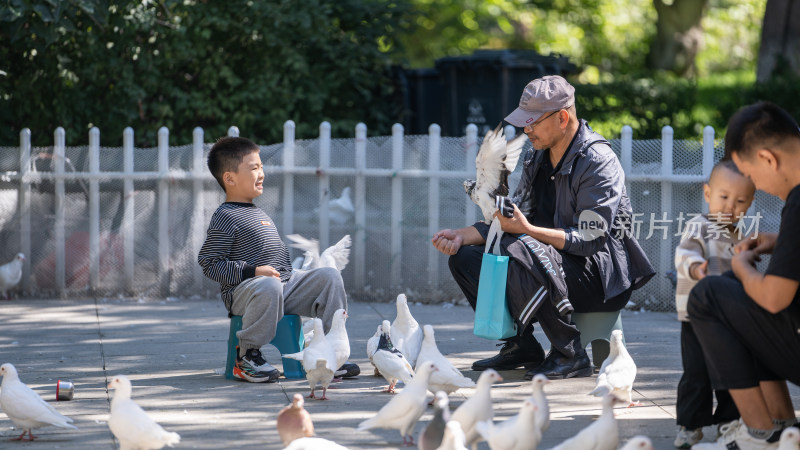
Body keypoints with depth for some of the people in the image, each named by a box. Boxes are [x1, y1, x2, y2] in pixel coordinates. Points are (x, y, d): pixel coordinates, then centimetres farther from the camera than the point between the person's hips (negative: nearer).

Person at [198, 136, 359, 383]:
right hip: (244, 290, -9)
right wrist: (251, 271, -22)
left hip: (286, 283, 9)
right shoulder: (226, 217, -8)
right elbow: (209, 263, -14)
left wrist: (290, 276, 16)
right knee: (268, 286, -42)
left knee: (330, 276, -3)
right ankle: (247, 356, -25)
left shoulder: (259, 214, 23)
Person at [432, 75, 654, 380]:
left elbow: (590, 240, -24)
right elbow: (514, 217, 10)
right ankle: (520, 345, 1)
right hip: (549, 257, 9)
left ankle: (570, 355, -24)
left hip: (598, 273, -9)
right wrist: (462, 236, -6)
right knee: (465, 256, 1)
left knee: (519, 250, -35)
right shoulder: (537, 158, 9)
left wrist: (528, 230, -32)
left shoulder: (599, 162, -17)